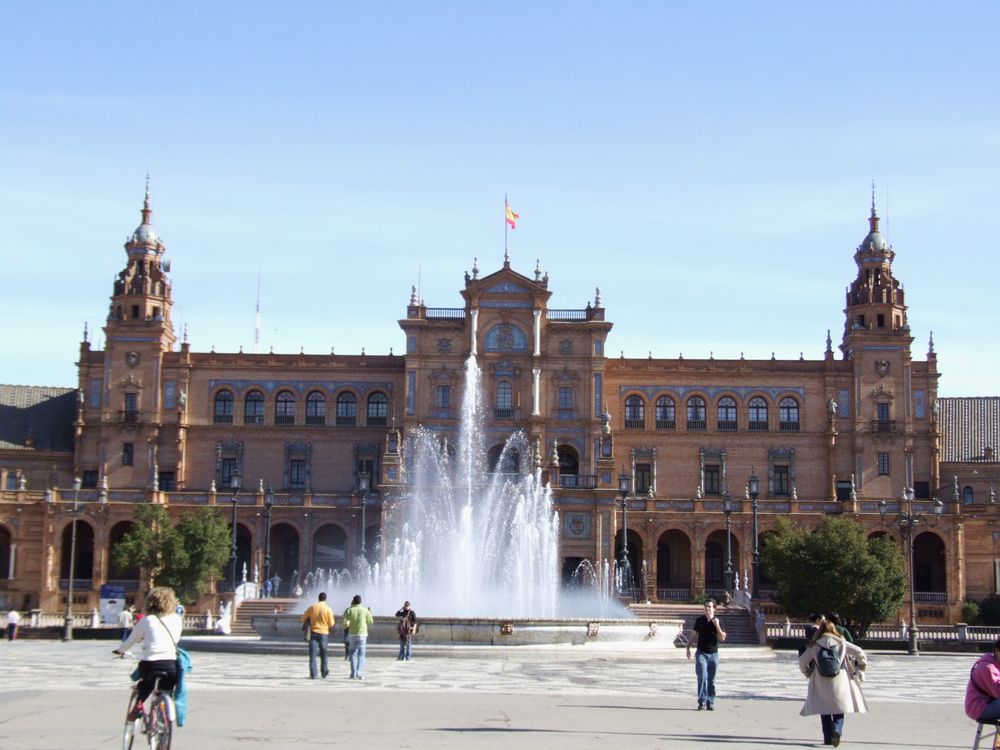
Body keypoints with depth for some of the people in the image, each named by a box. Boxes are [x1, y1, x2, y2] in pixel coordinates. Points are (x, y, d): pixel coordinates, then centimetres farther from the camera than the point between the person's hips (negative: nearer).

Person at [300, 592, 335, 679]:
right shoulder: (328, 609, -6)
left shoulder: (312, 607, -2)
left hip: (314, 632, 0)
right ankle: (324, 671, 26)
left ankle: (313, 674, -7)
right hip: (324, 633, 0)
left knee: (312, 653, 0)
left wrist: (305, 624, 25)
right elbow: (331, 624, -5)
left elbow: (304, 618, 6)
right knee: (323, 653, 16)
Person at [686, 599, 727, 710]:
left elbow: (722, 638, -8)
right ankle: (702, 701, -6)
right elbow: (693, 634, 11)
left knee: (711, 680, 6)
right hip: (701, 653, -1)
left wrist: (717, 626, -19)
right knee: (702, 677, -13)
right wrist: (688, 648, 7)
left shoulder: (717, 621, 0)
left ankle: (710, 702, 13)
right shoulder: (700, 620, 3)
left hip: (713, 654, 1)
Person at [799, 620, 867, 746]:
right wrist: (861, 665, 14)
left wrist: (808, 673, 18)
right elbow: (858, 652, 0)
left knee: (824, 712, 12)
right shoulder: (841, 643, 5)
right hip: (839, 683, 0)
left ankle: (828, 738, 8)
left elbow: (802, 661, 3)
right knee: (839, 711, 7)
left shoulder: (815, 645, 4)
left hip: (821, 685, 0)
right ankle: (836, 730, -19)